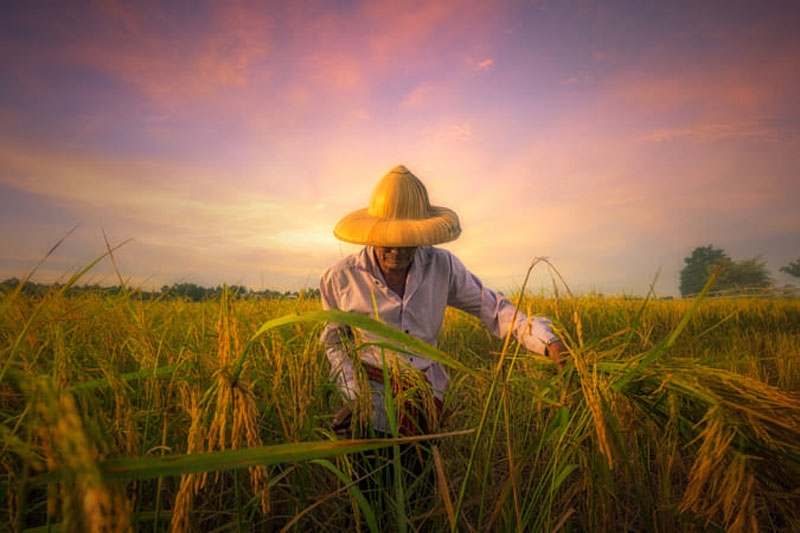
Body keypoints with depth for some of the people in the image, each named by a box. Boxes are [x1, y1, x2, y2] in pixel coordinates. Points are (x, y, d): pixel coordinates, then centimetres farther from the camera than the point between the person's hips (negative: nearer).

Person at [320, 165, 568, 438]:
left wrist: (549, 342, -18)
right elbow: (335, 342, -1)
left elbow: (490, 306, -5)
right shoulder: (341, 278, -15)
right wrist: (355, 397, -12)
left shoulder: (442, 267, -12)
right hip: (374, 396, -2)